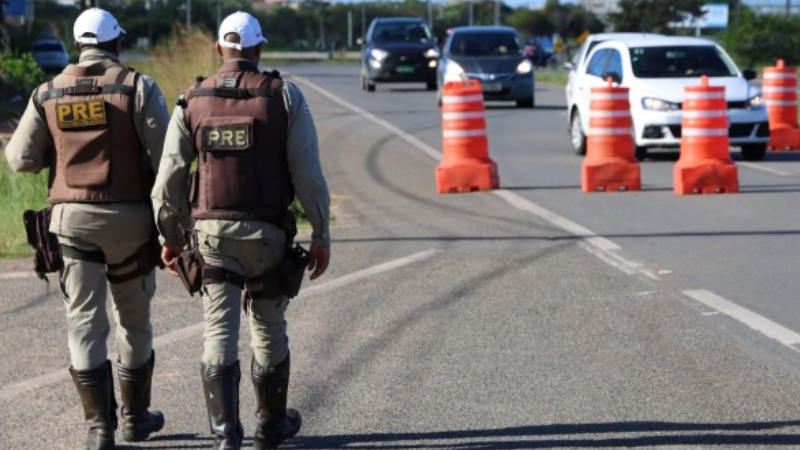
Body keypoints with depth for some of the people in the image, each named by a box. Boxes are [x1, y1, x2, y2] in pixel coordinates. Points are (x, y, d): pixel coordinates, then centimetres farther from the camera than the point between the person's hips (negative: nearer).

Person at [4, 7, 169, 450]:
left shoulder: (48, 93, 3)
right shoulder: (138, 86, -6)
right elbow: (166, 154, -12)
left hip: (72, 217, 1)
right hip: (129, 218, -1)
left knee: (84, 322, 2)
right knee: (134, 319, 15)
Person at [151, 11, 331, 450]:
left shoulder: (192, 101, 1)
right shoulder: (285, 97, -4)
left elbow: (169, 178, 0)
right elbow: (309, 175, -8)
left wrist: (170, 236, 12)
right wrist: (321, 235, 0)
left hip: (212, 232, 1)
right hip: (266, 233, -1)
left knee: (219, 336, 2)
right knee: (268, 332, 16)